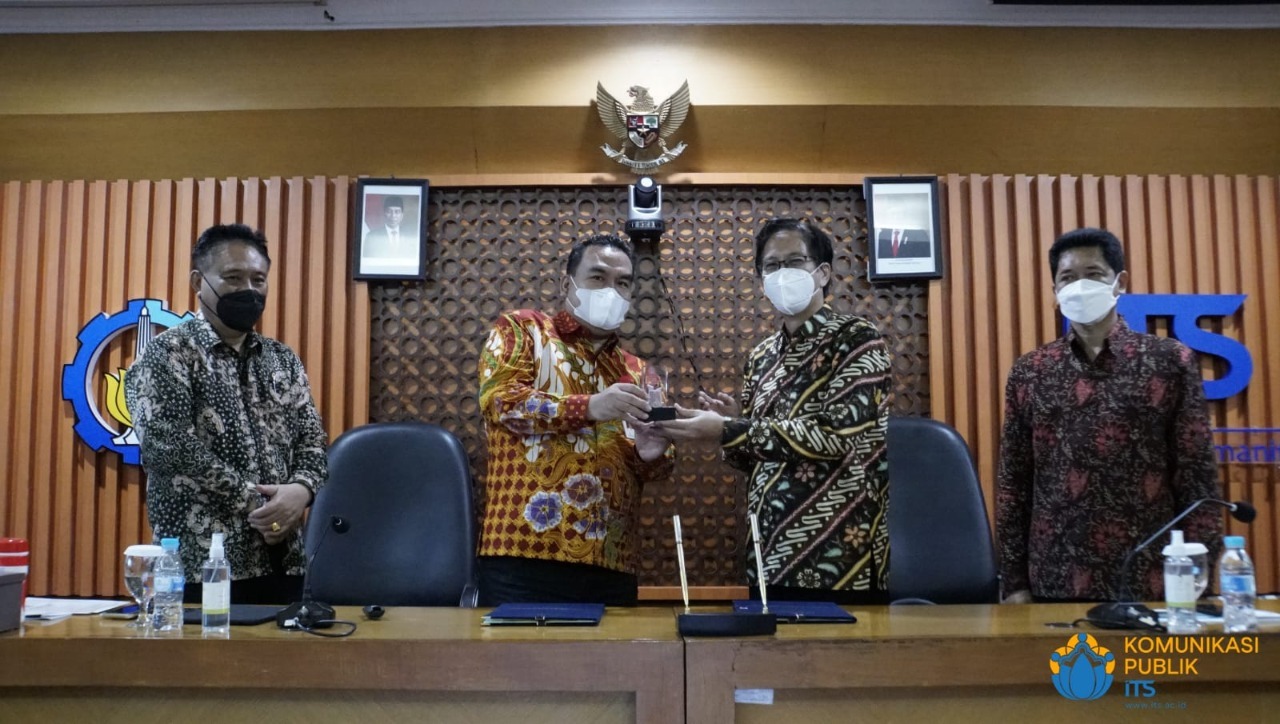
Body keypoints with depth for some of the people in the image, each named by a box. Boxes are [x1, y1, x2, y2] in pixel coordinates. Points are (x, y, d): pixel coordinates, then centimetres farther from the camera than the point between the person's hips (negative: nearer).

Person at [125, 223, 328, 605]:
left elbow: (312, 440, 10)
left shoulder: (283, 360, 14)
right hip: (202, 564, -5)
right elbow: (168, 447, -14)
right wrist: (252, 503, -16)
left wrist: (302, 489, -12)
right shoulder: (168, 354, -3)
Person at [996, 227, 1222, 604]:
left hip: (1149, 581, -1)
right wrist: (1014, 580, 2)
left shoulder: (1170, 360, 1)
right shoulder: (1029, 372, 5)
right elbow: (1013, 482, 5)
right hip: (1054, 583, 1)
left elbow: (1197, 474, 0)